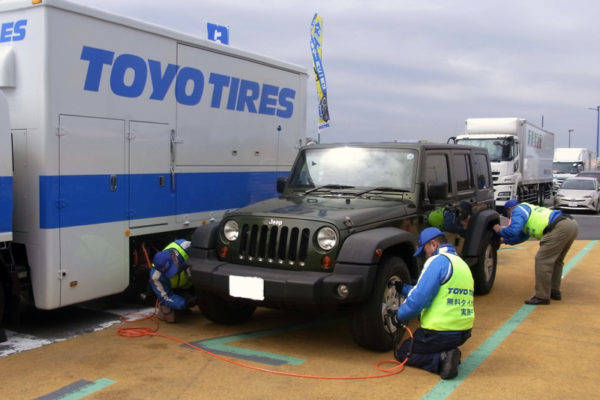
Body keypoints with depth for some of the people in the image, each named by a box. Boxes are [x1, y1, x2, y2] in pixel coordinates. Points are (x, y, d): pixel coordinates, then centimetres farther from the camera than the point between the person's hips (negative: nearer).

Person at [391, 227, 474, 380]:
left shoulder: (438, 261, -13)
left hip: (440, 332, -9)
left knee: (401, 352, 12)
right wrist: (403, 288, 29)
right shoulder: (461, 263, 17)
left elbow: (419, 299, -19)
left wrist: (400, 314, -2)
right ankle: (449, 353, 5)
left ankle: (441, 359, -10)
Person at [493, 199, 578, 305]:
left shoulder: (518, 210, 6)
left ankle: (542, 296, -3)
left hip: (560, 228, -10)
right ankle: (554, 291, 30)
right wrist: (504, 240, 50)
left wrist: (500, 231, 9)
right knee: (555, 260, 23)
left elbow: (513, 230, -10)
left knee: (542, 260, -6)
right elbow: (521, 236, 45)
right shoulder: (530, 210, 36)